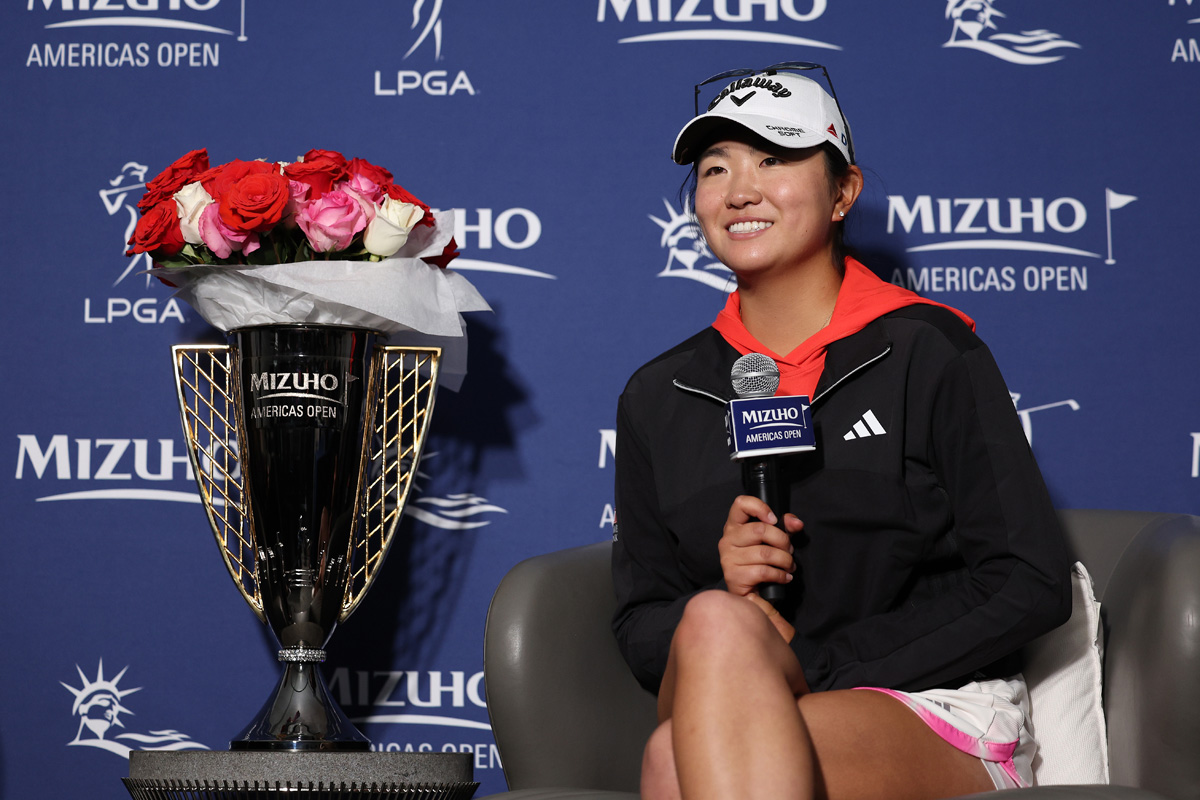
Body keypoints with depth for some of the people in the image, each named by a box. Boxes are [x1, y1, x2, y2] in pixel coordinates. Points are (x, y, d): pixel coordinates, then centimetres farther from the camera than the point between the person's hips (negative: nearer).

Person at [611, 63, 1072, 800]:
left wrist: (812, 662, -10)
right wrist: (725, 591, -10)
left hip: (940, 718, -4)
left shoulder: (929, 353, 3)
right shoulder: (659, 398, 15)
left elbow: (1032, 585, -3)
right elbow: (642, 625, 15)